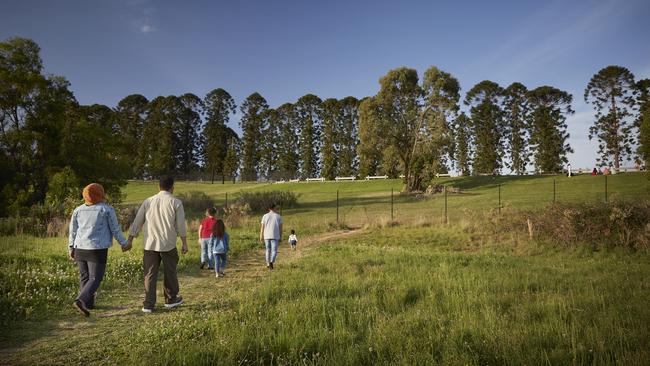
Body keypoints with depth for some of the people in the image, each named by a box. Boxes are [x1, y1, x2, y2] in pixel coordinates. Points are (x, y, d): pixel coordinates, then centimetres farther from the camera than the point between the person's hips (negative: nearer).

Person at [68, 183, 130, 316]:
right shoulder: (107, 209, -7)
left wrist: (71, 248, 20)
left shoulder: (78, 210, 6)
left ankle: (88, 303, 24)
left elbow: (73, 231, 10)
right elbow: (115, 229, -3)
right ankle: (80, 300, -19)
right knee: (95, 279, -2)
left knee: (84, 277, 16)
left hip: (80, 249, 5)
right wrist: (124, 243, 9)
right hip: (97, 250, -5)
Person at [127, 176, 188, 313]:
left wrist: (129, 240, 11)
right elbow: (181, 226, -4)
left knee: (150, 274, 7)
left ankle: (148, 304, 6)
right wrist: (184, 244, 3)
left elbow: (137, 222, 5)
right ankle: (171, 299, 27)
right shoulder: (176, 202, -4)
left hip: (150, 245, 2)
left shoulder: (148, 201, 5)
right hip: (168, 245, -2)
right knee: (170, 273, 13)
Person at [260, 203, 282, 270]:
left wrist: (261, 236, 6)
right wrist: (280, 237, 9)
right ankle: (271, 262, -23)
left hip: (267, 236, 2)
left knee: (268, 250, 16)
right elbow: (280, 228, 2)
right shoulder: (278, 216, 2)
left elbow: (262, 227, 1)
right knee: (274, 251, 0)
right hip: (275, 236, -2)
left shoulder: (265, 216, 3)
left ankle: (268, 264, 22)